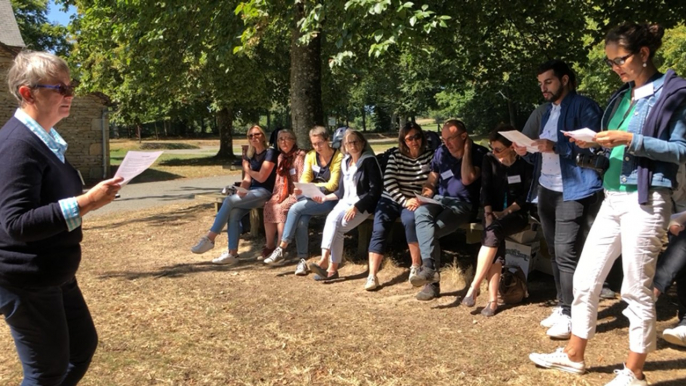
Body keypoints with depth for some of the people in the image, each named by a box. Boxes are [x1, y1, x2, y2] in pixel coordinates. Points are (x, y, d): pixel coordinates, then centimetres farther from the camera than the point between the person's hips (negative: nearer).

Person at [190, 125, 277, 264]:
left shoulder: (270, 153, -6)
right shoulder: (249, 155, 17)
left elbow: (261, 177, -13)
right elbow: (247, 179, 11)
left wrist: (248, 170, 4)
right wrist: (242, 189, -11)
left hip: (264, 192, -7)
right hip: (251, 191, 7)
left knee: (229, 201, -24)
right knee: (234, 214, -21)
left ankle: (209, 238, -16)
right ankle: (232, 254, -21)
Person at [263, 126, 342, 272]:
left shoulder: (338, 157, -6)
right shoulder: (310, 156, 10)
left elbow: (332, 185, -12)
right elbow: (305, 179, 4)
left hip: (328, 199, -4)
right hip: (311, 197, 4)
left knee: (295, 208, -26)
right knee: (301, 221, -27)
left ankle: (282, 249, -18)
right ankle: (302, 260, -19)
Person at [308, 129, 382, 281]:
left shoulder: (369, 161, -6)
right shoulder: (345, 162, 16)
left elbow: (375, 190, -14)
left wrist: (356, 206, -20)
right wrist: (326, 197, 6)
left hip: (362, 205, -5)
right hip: (345, 202, 6)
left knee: (337, 228, -27)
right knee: (331, 219, -25)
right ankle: (329, 265, -30)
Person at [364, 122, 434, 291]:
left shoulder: (429, 156, -1)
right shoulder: (395, 155, 2)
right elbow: (388, 182, -6)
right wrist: (404, 201, -16)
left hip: (415, 201, -1)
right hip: (391, 199, 2)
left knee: (410, 220, -34)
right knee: (379, 230, -20)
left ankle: (416, 267, -18)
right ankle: (372, 276, -20)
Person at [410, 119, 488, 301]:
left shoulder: (479, 153, -4)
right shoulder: (441, 152, 11)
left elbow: (467, 179, -19)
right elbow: (431, 182, 16)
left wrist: (466, 150, -13)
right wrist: (424, 197, -5)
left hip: (463, 204, -4)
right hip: (440, 199, 4)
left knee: (431, 230, -29)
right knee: (421, 213, -32)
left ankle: (430, 275, -21)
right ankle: (429, 267, -42)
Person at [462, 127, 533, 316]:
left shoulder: (525, 163, -4)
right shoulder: (489, 160, 6)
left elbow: (528, 195, -6)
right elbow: (485, 188, 1)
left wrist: (506, 211, -15)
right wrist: (488, 212, -14)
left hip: (517, 214, -3)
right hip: (494, 212, 3)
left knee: (494, 232, -34)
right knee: (494, 239, -30)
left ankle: (474, 287, -32)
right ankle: (492, 299, -34)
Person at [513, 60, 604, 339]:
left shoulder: (584, 107, -7)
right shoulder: (548, 111, 19)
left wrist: (558, 147, -25)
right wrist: (527, 153, 2)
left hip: (574, 191, -9)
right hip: (546, 190, 9)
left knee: (567, 253, -11)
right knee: (554, 252, 11)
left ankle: (572, 315, -3)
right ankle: (562, 307, 21)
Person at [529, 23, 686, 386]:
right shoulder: (622, 96, 15)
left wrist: (630, 140, -18)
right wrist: (593, 144, -2)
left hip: (646, 202, -7)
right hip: (612, 198, 7)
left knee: (636, 290, 1)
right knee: (585, 278, 10)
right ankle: (573, 355, 25)